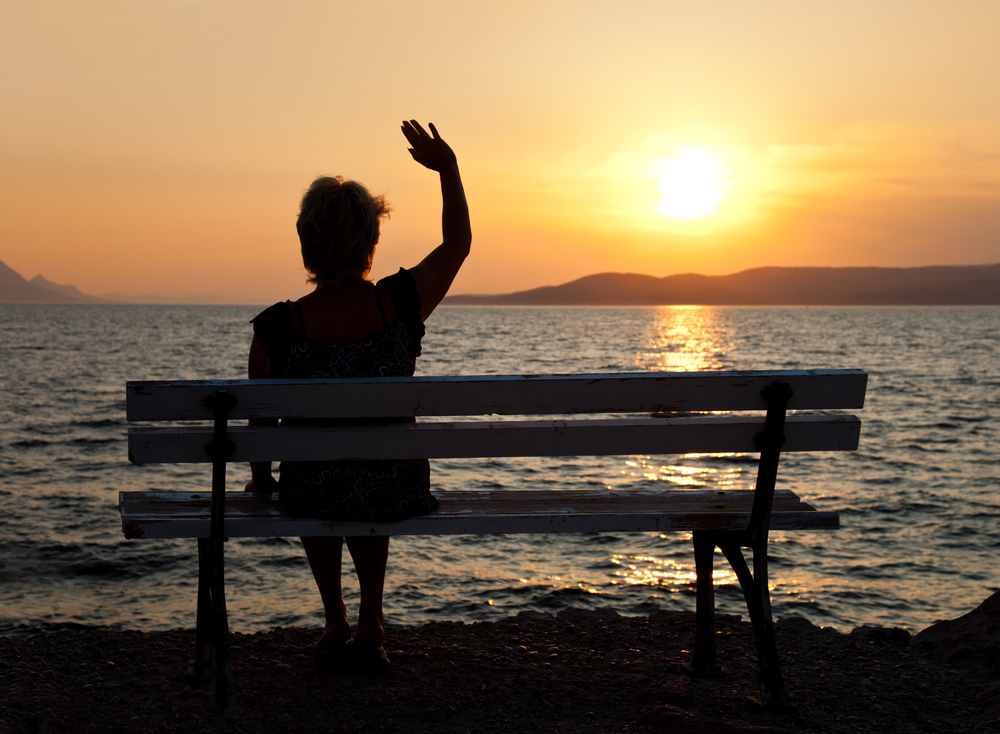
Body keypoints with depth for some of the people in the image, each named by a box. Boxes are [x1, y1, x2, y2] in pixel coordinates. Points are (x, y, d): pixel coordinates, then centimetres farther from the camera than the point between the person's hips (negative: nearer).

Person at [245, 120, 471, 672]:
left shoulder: (276, 329, -18)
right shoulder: (402, 302, -15)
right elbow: (458, 242, 4)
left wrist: (260, 477, 16)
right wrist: (448, 169, 13)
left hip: (314, 498, -1)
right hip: (402, 493, 1)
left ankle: (336, 622, 38)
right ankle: (370, 627, 38)